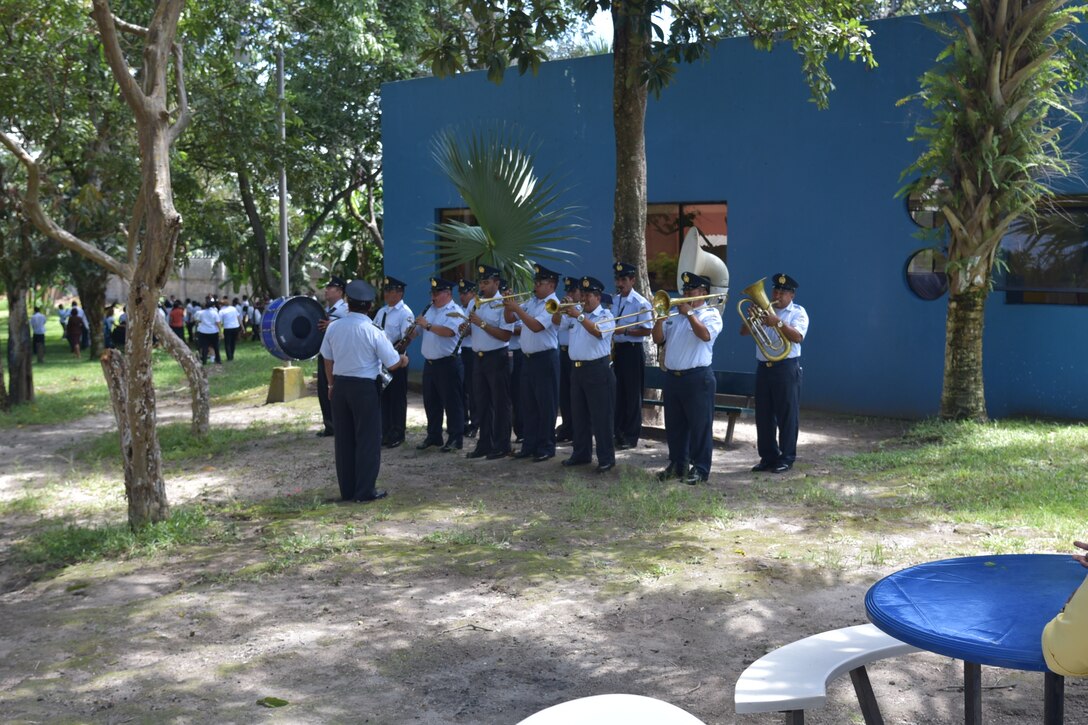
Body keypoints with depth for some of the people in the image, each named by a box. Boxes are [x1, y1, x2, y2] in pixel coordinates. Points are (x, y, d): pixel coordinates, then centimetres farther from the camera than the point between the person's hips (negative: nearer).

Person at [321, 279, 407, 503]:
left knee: (343, 438, 12)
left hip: (340, 386, 5)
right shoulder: (373, 332, -15)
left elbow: (327, 360, 8)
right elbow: (393, 364, -11)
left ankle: (347, 490, 20)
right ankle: (365, 491, 6)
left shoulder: (333, 327, -2)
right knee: (367, 439, 4)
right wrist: (403, 359, 11)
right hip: (365, 387, -5)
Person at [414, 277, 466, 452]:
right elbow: (416, 330, 20)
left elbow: (448, 331, -26)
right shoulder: (430, 310, 15)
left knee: (452, 402, -2)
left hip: (448, 363, -8)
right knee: (431, 401, 14)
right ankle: (433, 435, 25)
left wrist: (428, 325, -25)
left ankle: (455, 438, 4)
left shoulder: (455, 311, -10)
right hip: (429, 363, 8)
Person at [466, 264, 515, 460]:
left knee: (500, 405, 0)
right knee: (483, 404, 13)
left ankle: (501, 447, 7)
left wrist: (481, 323, -20)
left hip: (497, 358, -7)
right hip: (479, 358, 7)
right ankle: (484, 445, 20)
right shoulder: (477, 304, 13)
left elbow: (505, 335, -18)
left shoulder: (503, 304, -10)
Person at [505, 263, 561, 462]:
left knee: (546, 406, -2)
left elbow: (536, 326, -25)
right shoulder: (531, 302, 12)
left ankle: (546, 447, 5)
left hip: (545, 359, -8)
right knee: (528, 405, 12)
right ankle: (529, 445, 20)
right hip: (527, 358, 8)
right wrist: (507, 306, -3)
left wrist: (516, 308, -23)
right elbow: (509, 319, 16)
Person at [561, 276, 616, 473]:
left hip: (597, 370, -7)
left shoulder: (605, 315, -4)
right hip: (576, 368, 7)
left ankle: (606, 459, -1)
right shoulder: (577, 312, 14)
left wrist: (579, 316, -27)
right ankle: (581, 454, 24)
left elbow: (598, 331, -23)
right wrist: (560, 311, -6)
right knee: (578, 415, 13)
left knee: (601, 416, -5)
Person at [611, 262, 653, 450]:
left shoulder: (641, 303, -11)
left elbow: (646, 330, -14)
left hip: (633, 351, -7)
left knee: (632, 395, 0)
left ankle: (631, 437, 8)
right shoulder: (615, 301, 12)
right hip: (617, 349, 7)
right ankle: (618, 432, 21)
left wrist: (625, 331, -22)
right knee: (617, 392, 11)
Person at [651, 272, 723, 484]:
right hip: (672, 377, 7)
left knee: (700, 426, -2)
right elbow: (658, 339, 10)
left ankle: (700, 469, 4)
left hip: (698, 378, -6)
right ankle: (676, 465, 23)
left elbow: (705, 335, -23)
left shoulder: (711, 314, -3)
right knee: (674, 425, 12)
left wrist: (689, 313, -16)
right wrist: (660, 318, -7)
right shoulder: (674, 312, 14)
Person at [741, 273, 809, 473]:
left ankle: (787, 458, 5)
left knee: (787, 415, -2)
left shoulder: (798, 312, 0)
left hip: (786, 368, -5)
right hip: (763, 367, 5)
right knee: (763, 415, 8)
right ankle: (768, 457, 16)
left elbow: (797, 337, -17)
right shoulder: (764, 310, 14)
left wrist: (778, 322, -27)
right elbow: (744, 331, 8)